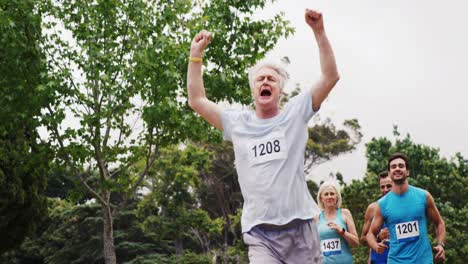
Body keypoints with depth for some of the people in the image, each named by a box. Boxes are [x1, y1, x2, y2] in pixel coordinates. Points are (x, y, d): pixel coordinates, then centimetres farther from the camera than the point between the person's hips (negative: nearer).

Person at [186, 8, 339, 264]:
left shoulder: (294, 113, 8)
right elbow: (197, 101, 14)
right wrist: (196, 53, 12)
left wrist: (319, 32, -4)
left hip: (300, 227, 0)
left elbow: (330, 77, 2)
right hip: (260, 234, 0)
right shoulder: (238, 123, 12)